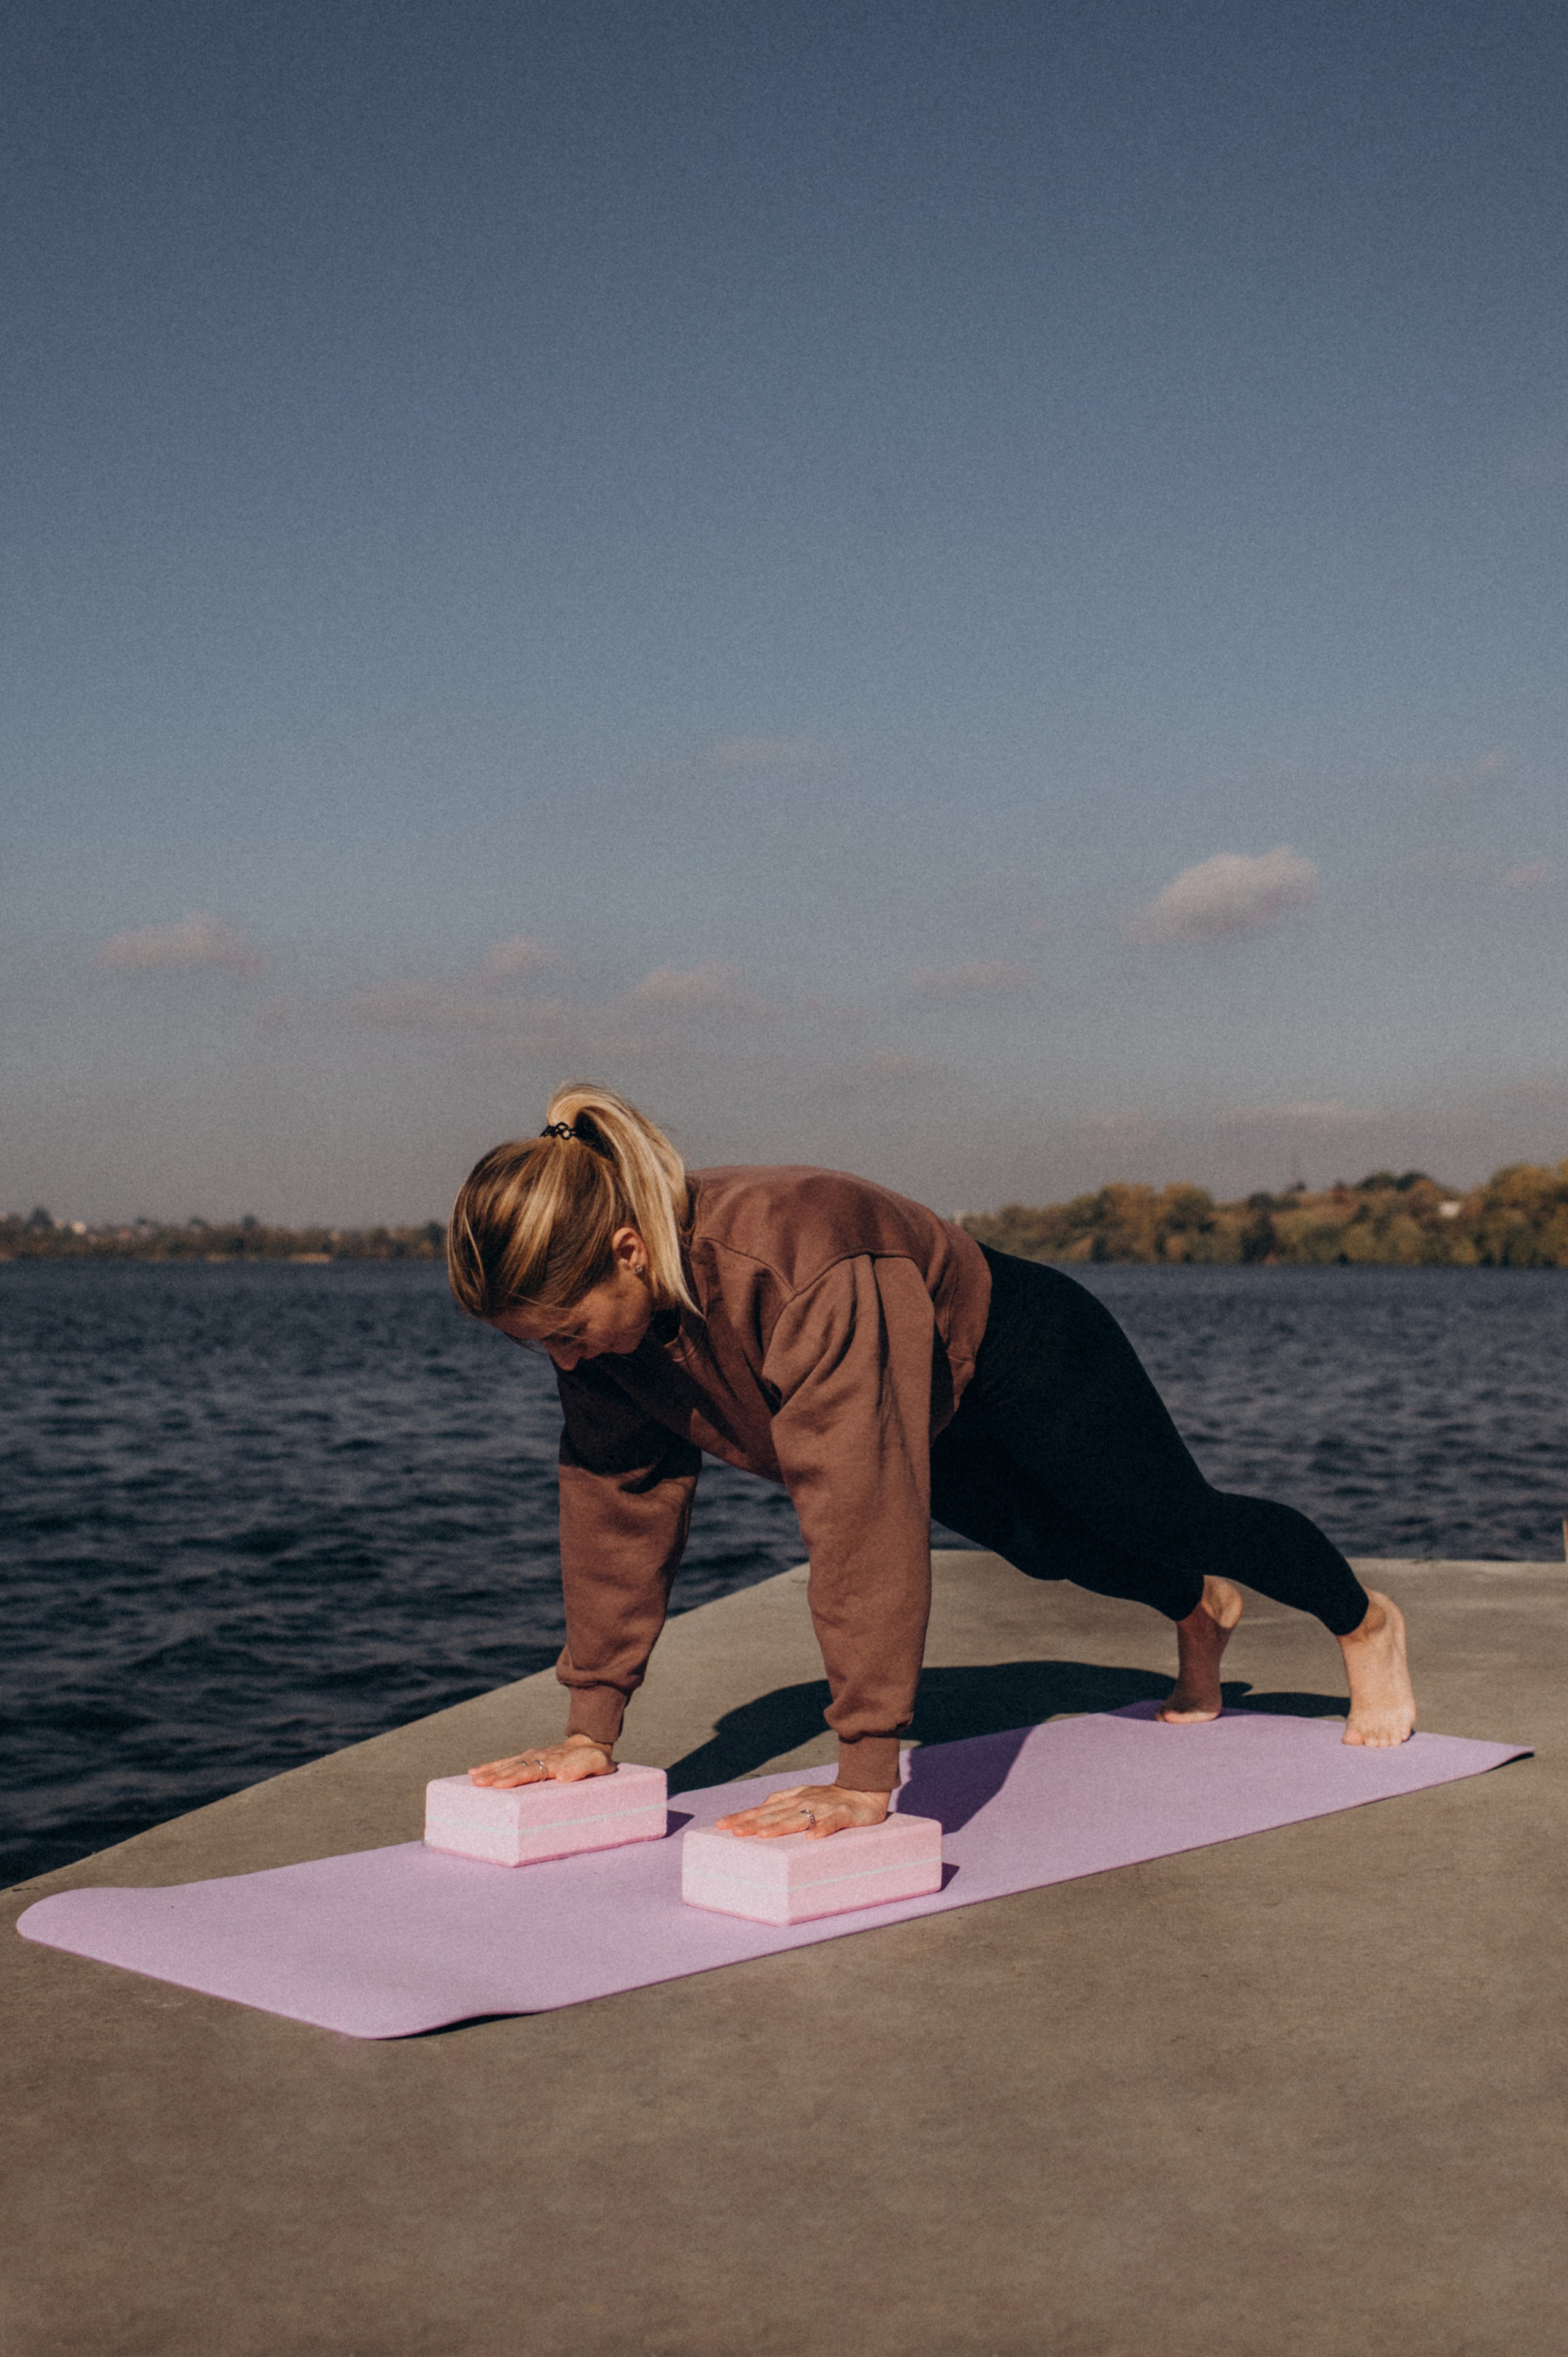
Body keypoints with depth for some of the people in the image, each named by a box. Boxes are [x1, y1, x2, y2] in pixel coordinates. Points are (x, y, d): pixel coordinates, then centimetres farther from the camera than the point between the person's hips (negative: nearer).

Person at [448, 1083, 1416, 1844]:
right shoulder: (598, 1295, -24)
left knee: (1178, 1522, 15)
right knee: (1061, 1553, 30)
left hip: (1025, 1361, -7)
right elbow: (616, 1493, -15)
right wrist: (593, 1728, -14)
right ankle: (1198, 1613, 64)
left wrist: (866, 1778, -49)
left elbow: (863, 1515, -50)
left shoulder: (796, 1269, -48)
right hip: (940, 1423, 7)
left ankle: (1366, 1623, 48)